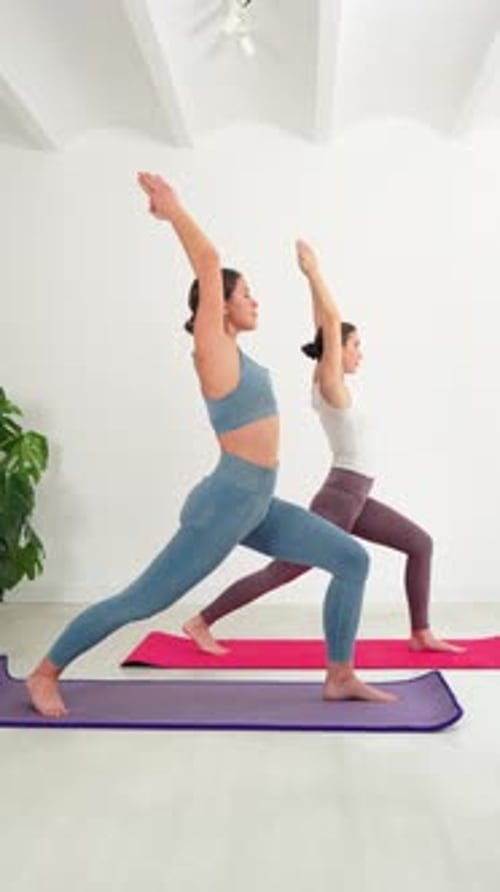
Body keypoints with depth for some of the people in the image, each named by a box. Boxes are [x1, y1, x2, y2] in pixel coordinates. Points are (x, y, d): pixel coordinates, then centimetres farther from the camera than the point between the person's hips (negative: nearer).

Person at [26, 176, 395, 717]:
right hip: (225, 504, -9)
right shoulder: (212, 348, -11)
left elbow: (209, 266, 18)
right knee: (140, 601, 3)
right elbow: (209, 264, -13)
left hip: (257, 505, 9)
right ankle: (44, 674, 23)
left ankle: (340, 678, 15)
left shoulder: (230, 351, 11)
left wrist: (172, 216, 23)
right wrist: (173, 210, 0)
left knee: (352, 559, 5)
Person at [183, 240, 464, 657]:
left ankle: (421, 634, 17)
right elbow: (331, 322, -17)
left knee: (421, 543, 10)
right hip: (339, 498, -9)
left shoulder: (327, 382, 9)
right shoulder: (330, 385, -12)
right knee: (281, 571, -4)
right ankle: (200, 622, 7)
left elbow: (325, 324, 13)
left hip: (355, 499, 9)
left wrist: (313, 274, 15)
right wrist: (313, 272, -12)